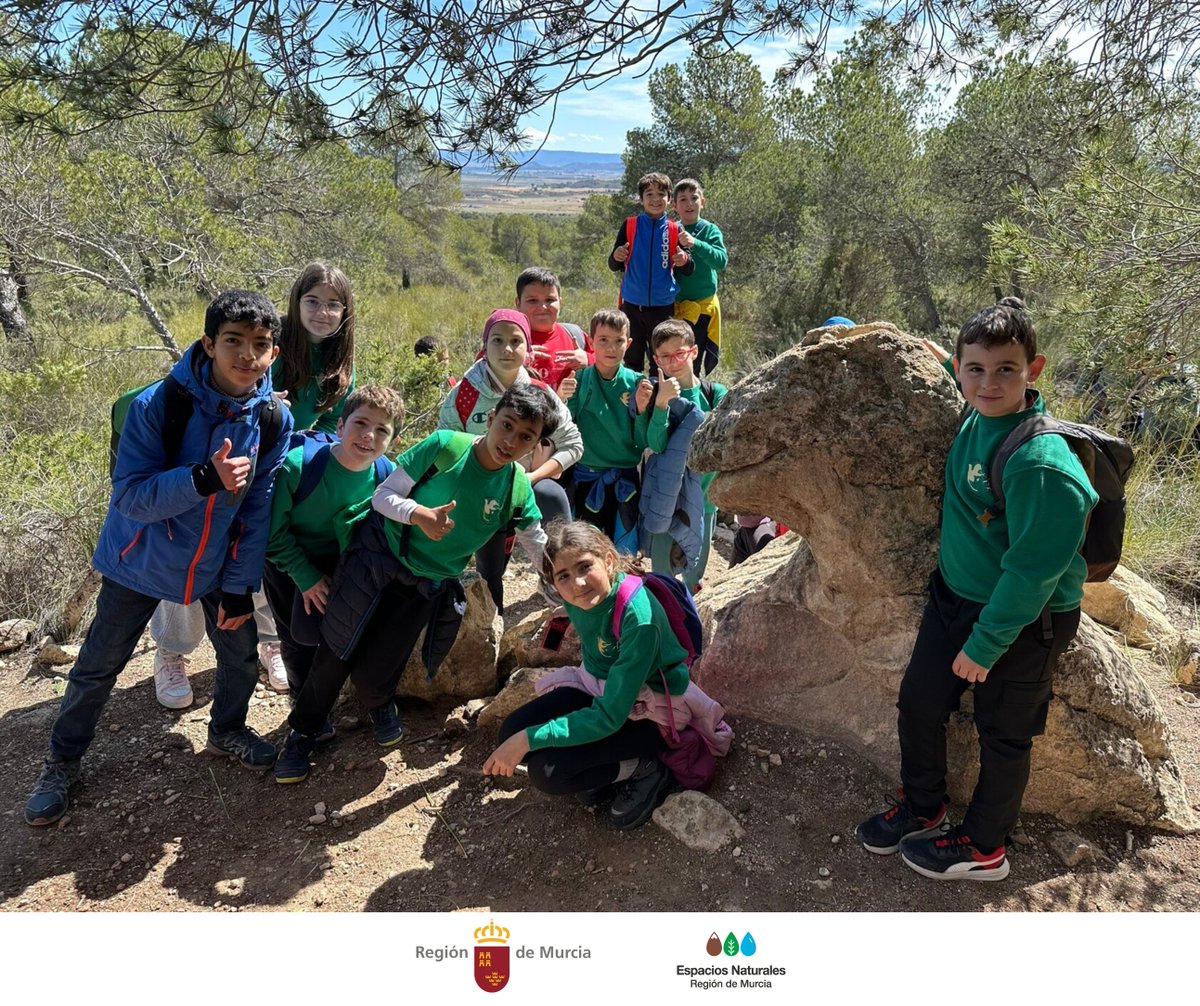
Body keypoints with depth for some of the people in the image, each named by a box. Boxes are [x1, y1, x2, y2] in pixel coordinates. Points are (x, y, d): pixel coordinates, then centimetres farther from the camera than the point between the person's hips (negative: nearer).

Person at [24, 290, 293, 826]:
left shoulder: (274, 419, -15)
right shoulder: (156, 405, -25)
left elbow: (258, 510, -8)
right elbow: (130, 497, -27)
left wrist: (239, 587, -7)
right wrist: (205, 478, -43)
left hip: (217, 563, 3)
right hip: (141, 560, -2)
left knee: (241, 653, 11)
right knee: (98, 665, 9)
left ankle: (226, 730, 41)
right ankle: (62, 761, 33)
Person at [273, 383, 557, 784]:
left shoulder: (518, 488, -10)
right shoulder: (444, 445, -18)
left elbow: (541, 550, 2)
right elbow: (383, 495, -13)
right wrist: (418, 514, -32)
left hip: (428, 586, 2)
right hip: (378, 556, -1)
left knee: (371, 674, -4)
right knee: (336, 655, 2)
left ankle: (381, 704, 34)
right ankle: (303, 732, 28)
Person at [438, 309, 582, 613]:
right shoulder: (464, 395, -11)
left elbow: (572, 444, -7)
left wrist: (532, 478, -19)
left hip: (530, 487, 0)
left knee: (554, 497, -33)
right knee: (489, 571, -6)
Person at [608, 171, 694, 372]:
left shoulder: (674, 230, 1)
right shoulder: (630, 226, 0)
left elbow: (688, 271, 2)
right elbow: (614, 266, 1)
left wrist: (684, 261, -21)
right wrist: (616, 257, -22)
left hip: (663, 305, 0)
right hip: (632, 303, 0)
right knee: (632, 359, 7)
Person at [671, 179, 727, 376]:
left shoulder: (710, 230, -4)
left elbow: (722, 261, -20)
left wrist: (695, 244, -32)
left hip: (701, 305, -3)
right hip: (674, 306, 3)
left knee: (691, 365, -4)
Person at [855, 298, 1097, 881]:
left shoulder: (1040, 461, -28)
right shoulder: (976, 420, -5)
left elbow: (1032, 570, -25)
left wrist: (984, 643, -18)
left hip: (1022, 620, -7)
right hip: (954, 593, 7)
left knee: (1002, 734, 12)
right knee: (918, 703, 15)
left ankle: (982, 847, 33)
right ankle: (920, 807, 40)